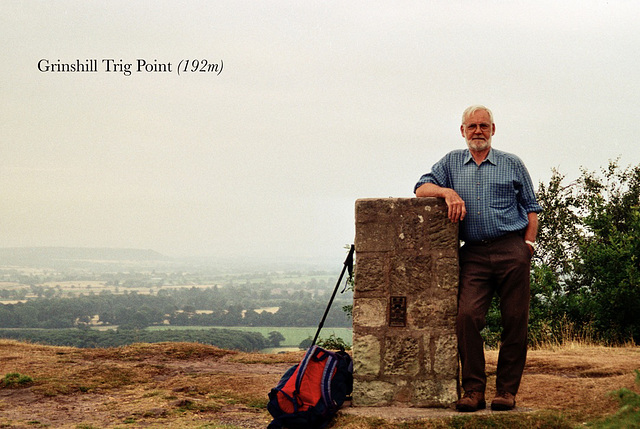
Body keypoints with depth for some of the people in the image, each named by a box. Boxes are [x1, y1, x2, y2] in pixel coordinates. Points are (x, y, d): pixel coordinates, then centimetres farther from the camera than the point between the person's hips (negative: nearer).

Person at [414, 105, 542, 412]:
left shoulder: (512, 164, 15)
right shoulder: (452, 162, 18)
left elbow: (531, 208, 16)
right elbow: (421, 188, 12)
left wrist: (528, 243, 3)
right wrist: (448, 192, -7)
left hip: (512, 251, 0)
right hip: (473, 254, 1)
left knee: (515, 321, -4)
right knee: (467, 316, -15)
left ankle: (506, 390, 5)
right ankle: (473, 390, -10)